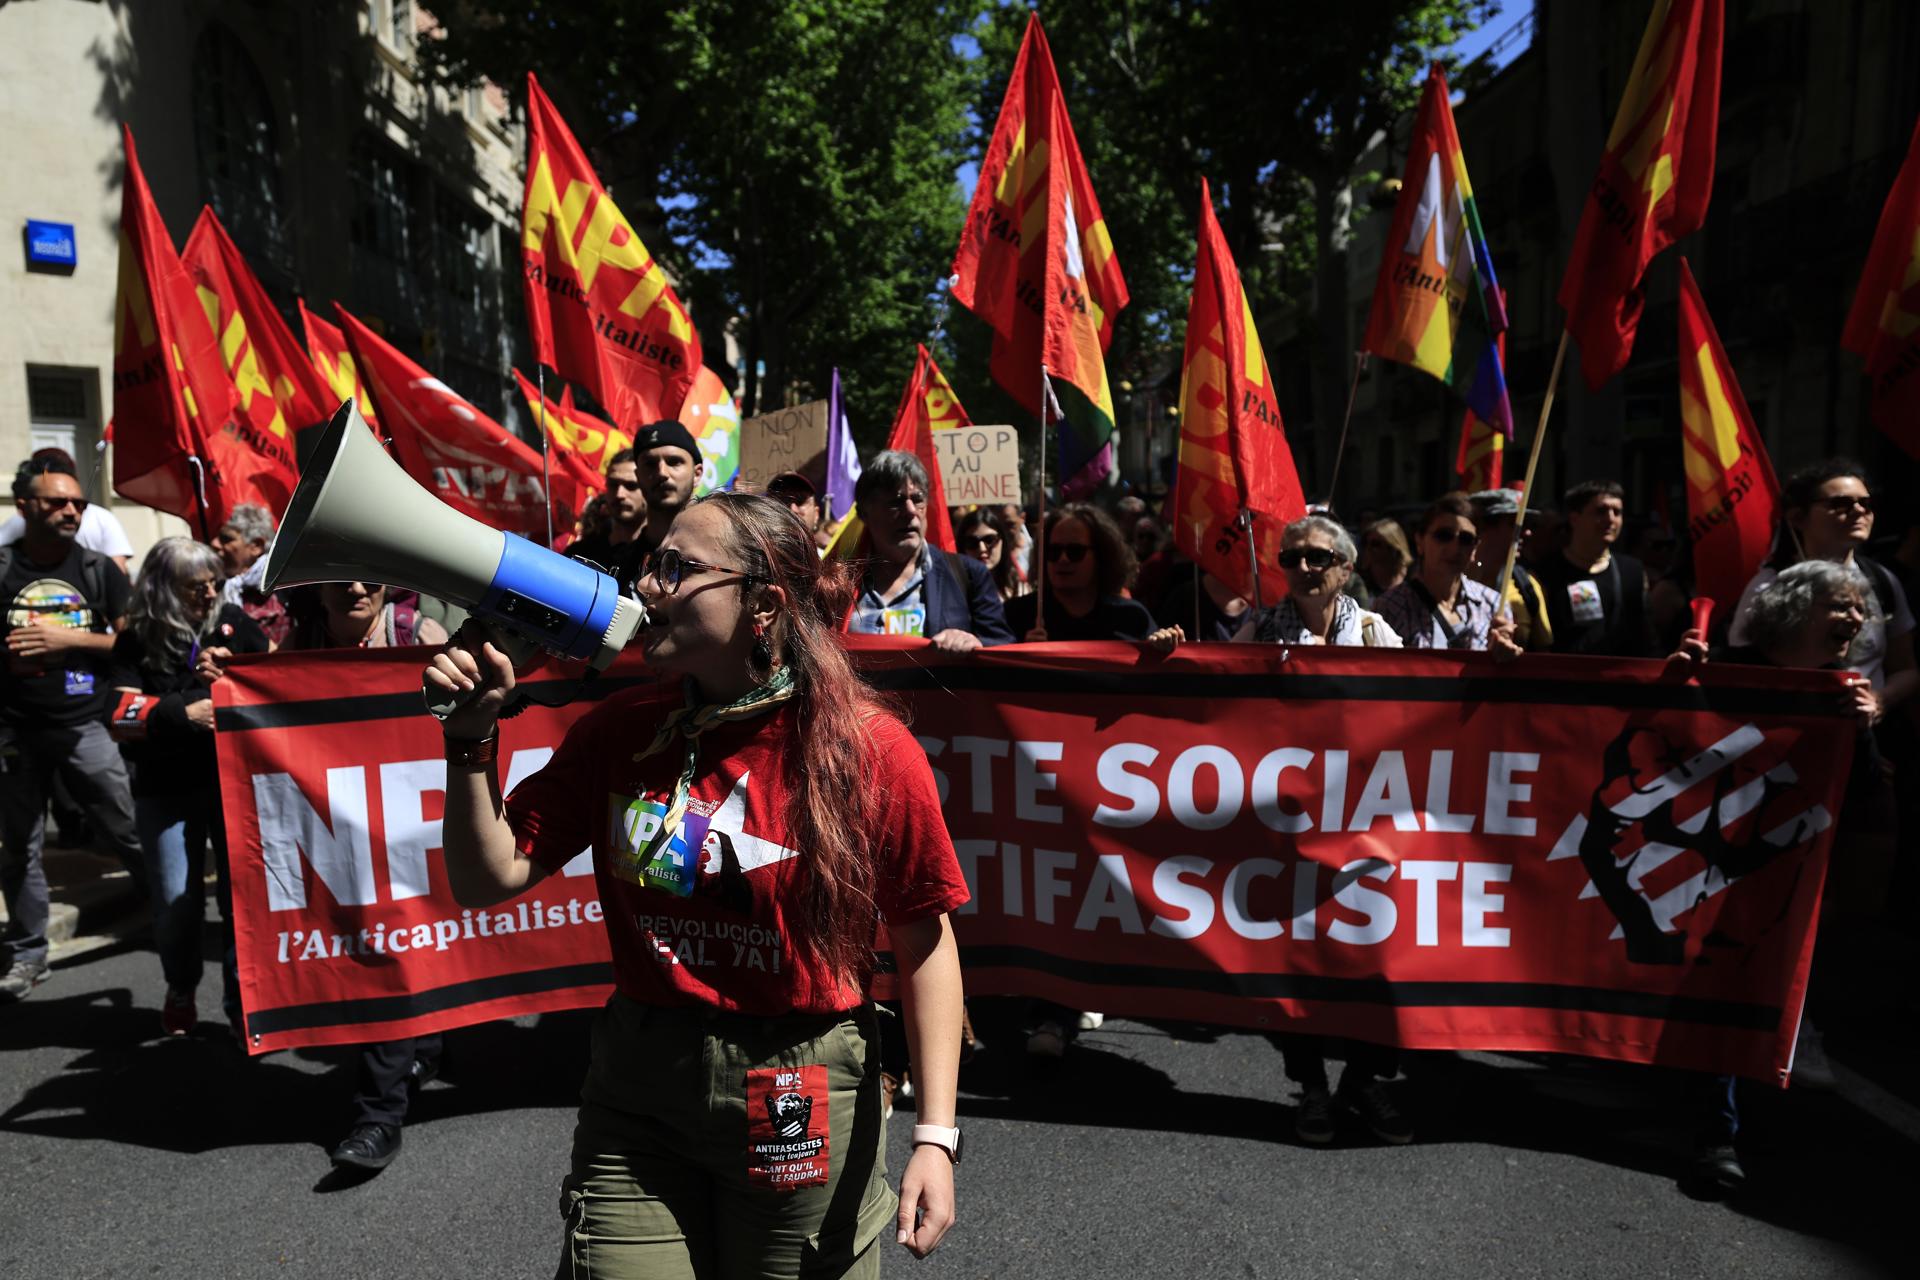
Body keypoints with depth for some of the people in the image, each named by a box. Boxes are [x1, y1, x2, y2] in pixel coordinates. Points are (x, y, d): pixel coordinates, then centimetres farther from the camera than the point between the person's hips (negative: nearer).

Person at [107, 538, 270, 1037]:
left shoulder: (232, 620, 1)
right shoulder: (137, 641, 0)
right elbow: (120, 719, -5)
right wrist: (180, 714, -18)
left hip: (236, 781, 0)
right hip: (166, 792, 0)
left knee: (243, 892, -1)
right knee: (175, 902, 4)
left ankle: (241, 1000, 13)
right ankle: (181, 991, 31)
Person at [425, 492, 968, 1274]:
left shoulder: (867, 746, -15)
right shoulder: (617, 733, -3)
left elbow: (924, 940, -9)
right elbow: (489, 880, 0)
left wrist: (935, 1136, -11)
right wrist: (474, 735, -13)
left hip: (804, 1103, -2)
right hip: (636, 1092, 3)